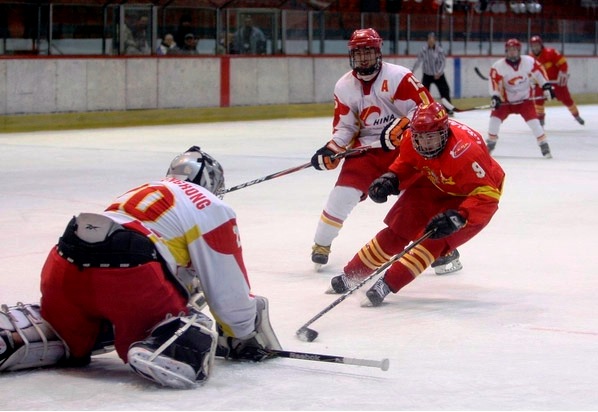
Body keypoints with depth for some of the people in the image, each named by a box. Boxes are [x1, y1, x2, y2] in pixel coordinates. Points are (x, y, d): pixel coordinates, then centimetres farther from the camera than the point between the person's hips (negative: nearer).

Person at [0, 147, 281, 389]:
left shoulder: (140, 194, 36)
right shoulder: (212, 209, 16)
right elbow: (229, 292, 13)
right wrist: (245, 337, 28)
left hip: (65, 266, 7)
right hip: (129, 274, -7)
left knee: (67, 339, 30)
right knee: (192, 335, 8)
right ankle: (160, 352, -24)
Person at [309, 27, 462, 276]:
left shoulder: (398, 77, -15)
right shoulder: (344, 87, 1)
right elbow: (344, 126, 8)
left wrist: (401, 127, -31)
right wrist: (331, 150, -8)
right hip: (366, 148, 3)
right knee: (343, 194, -8)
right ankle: (321, 246, 11)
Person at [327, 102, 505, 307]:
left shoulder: (465, 151, -41)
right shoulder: (412, 140, -20)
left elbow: (488, 194, -40)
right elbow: (406, 162, 4)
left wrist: (458, 217, -48)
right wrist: (391, 178, -14)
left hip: (470, 197, -6)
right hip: (435, 184, 6)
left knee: (436, 238, -24)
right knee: (398, 227, 1)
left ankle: (388, 284, -20)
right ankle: (351, 275, 13)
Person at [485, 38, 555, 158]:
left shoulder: (529, 62, -16)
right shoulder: (498, 67, -20)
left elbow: (539, 73, -3)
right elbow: (494, 82, -18)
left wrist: (547, 87, -4)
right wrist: (495, 97, -29)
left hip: (525, 99, 0)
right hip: (506, 100, 0)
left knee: (533, 120, -12)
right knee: (495, 117, -13)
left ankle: (544, 145, -2)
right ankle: (490, 143, 5)